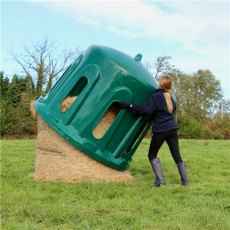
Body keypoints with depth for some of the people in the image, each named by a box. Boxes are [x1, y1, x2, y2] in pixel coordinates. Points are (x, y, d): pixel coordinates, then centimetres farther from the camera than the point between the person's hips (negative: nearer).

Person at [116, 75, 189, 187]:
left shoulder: (156, 96, -9)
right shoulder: (170, 98, 14)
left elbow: (146, 109, -19)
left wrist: (128, 105, -19)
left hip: (160, 130, -6)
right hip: (172, 129, 6)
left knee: (152, 154, 8)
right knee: (177, 155, 11)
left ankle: (159, 180, -3)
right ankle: (185, 181, 14)